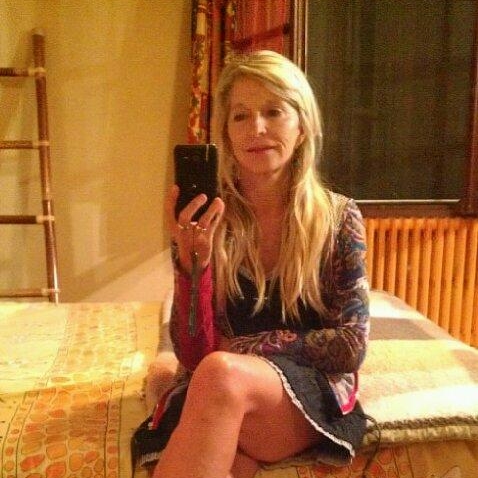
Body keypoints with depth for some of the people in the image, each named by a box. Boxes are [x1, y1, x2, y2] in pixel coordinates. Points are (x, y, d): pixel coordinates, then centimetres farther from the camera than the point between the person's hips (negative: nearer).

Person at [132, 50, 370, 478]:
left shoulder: (338, 218, -3)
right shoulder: (207, 219, -3)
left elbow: (349, 346, -4)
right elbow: (193, 354, -5)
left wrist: (240, 347, -9)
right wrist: (191, 262, -21)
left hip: (313, 396, 0)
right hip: (223, 399, 0)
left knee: (221, 374, -32)